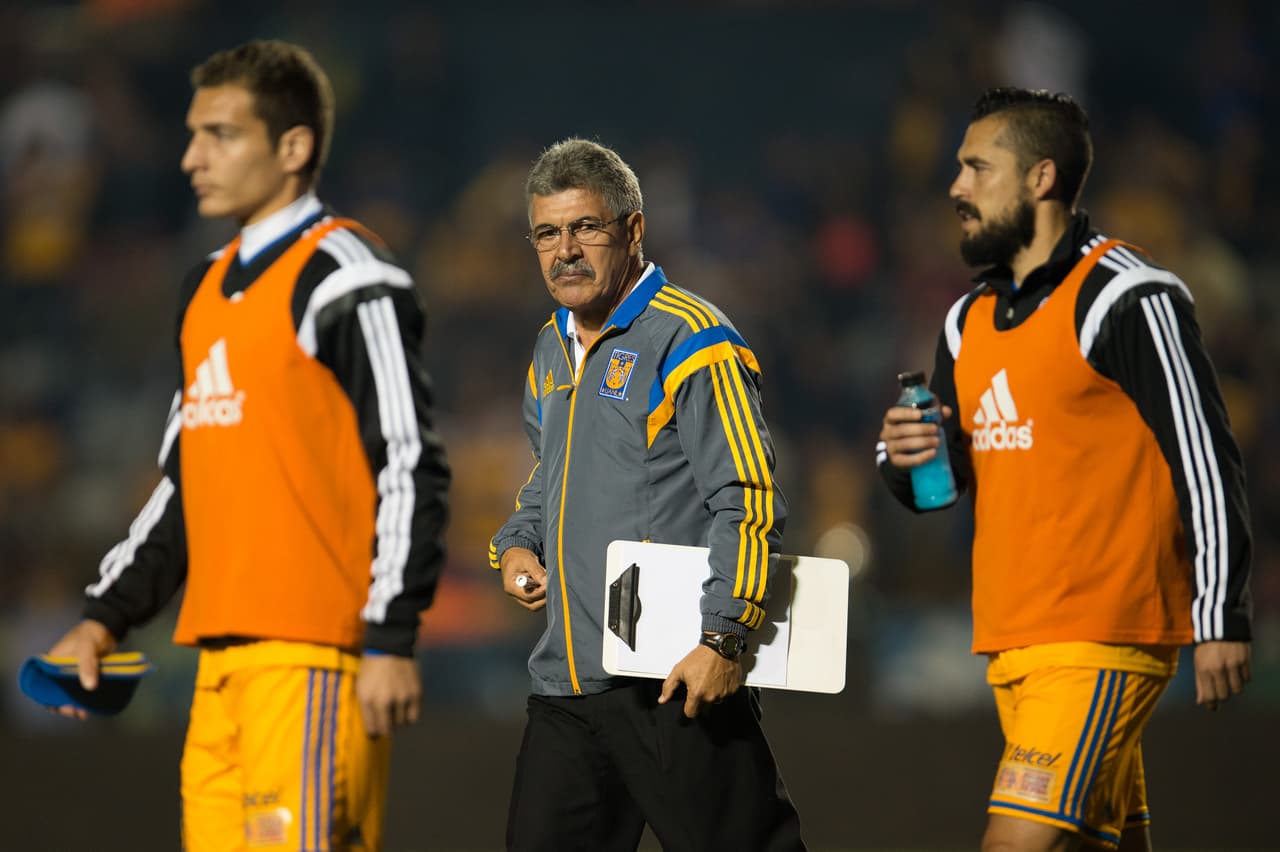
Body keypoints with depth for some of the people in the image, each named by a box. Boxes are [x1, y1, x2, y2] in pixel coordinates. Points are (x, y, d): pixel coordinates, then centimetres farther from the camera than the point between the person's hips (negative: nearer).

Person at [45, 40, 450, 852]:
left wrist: (391, 641, -17)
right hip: (222, 656, 8)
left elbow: (411, 470, -11)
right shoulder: (208, 287, 20)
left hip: (314, 658, -8)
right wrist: (107, 615, 18)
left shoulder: (346, 281, -6)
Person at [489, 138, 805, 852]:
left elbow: (749, 502, -14)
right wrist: (517, 545, 14)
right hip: (567, 679, 8)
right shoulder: (553, 350, 18)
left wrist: (722, 638, -21)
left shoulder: (691, 342, -9)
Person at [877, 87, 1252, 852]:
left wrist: (1222, 620, -15)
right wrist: (903, 457, -2)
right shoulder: (972, 318, 16)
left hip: (1100, 641, -8)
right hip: (1011, 638, 8)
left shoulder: (1127, 299, -8)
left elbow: (1205, 463, -11)